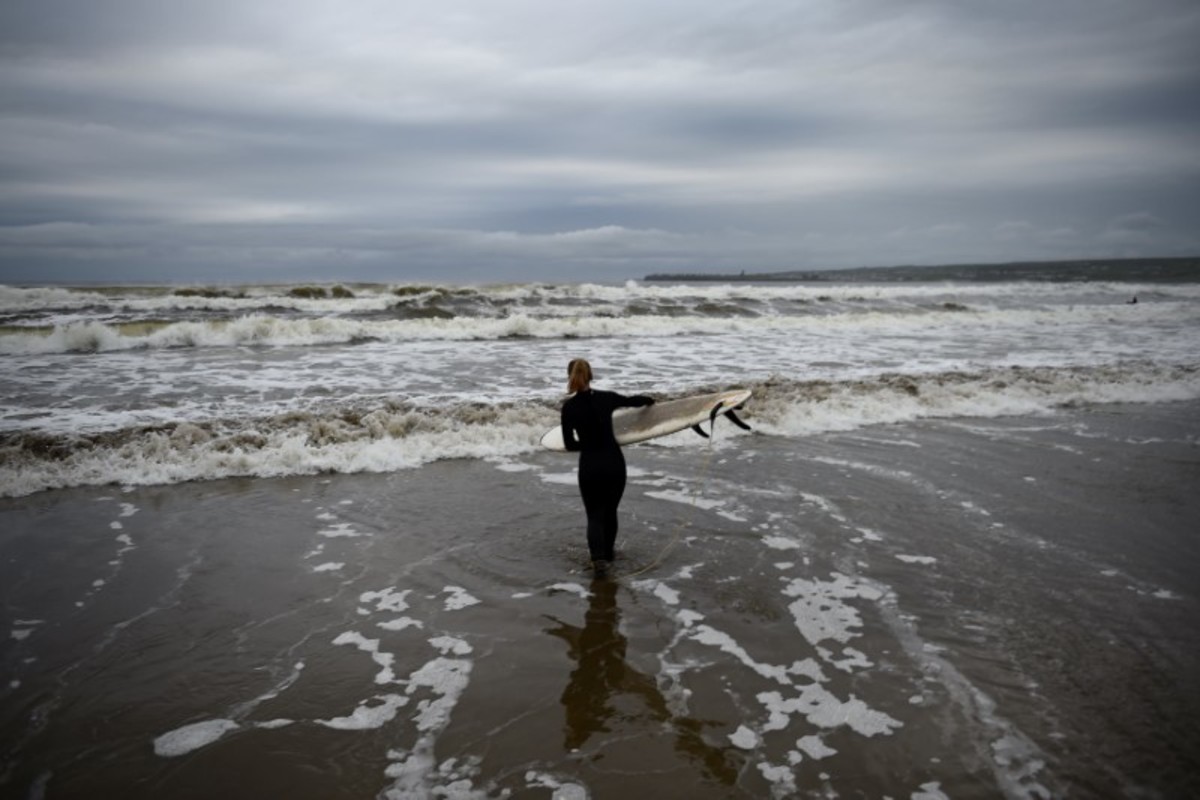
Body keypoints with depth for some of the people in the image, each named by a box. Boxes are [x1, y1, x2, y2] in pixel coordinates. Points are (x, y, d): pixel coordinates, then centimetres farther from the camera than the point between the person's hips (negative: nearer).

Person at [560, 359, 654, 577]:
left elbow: (570, 444, -2)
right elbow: (632, 401, 17)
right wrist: (649, 400, 38)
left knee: (595, 515, 10)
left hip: (590, 466, -2)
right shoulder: (607, 398, -3)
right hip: (615, 462, 2)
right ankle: (607, 554, 38)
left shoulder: (569, 407, -8)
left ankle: (598, 558, -13)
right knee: (610, 512, 22)